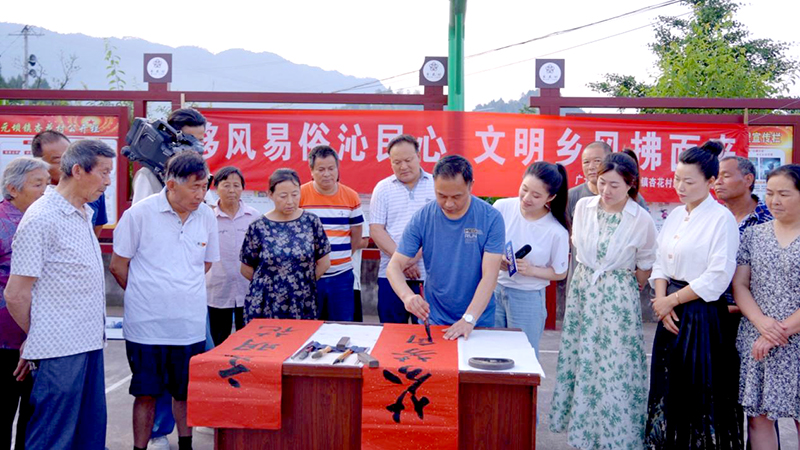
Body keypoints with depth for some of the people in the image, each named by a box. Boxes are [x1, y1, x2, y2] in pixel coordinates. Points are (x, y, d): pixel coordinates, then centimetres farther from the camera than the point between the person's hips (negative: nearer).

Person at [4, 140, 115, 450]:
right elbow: (15, 295, -13)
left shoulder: (83, 214, 14)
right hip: (60, 350, -8)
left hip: (89, 343, 8)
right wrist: (37, 337, 1)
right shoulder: (42, 218, -14)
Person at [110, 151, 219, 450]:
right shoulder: (139, 214, -9)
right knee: (146, 394, 8)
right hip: (146, 324, -3)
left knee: (187, 392, 14)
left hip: (191, 324, 3)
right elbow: (118, 266, 0)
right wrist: (145, 296, 9)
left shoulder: (206, 217, 2)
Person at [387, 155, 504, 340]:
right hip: (433, 320, 1)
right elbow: (394, 266, -9)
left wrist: (469, 319, -29)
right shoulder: (421, 218, -9)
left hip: (479, 322, -1)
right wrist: (408, 296, -29)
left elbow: (489, 276, -18)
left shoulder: (491, 218, -13)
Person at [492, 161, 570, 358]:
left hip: (528, 298, -2)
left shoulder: (557, 232, -15)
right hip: (493, 289, 3)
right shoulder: (502, 207, -9)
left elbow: (560, 273, -2)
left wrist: (531, 270, -18)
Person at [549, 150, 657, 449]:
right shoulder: (583, 206, -2)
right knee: (580, 361, 9)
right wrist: (588, 278, 13)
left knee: (615, 367, -1)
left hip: (619, 299, -3)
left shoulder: (642, 220, -10)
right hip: (582, 291, 3)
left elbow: (645, 267, 2)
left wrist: (617, 285, 6)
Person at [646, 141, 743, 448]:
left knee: (700, 393, 2)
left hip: (703, 316, -7)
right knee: (668, 388, 13)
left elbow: (718, 278, -16)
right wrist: (661, 300, -5)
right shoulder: (675, 215, 10)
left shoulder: (721, 218, -11)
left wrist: (673, 300, -10)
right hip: (671, 313, 7)